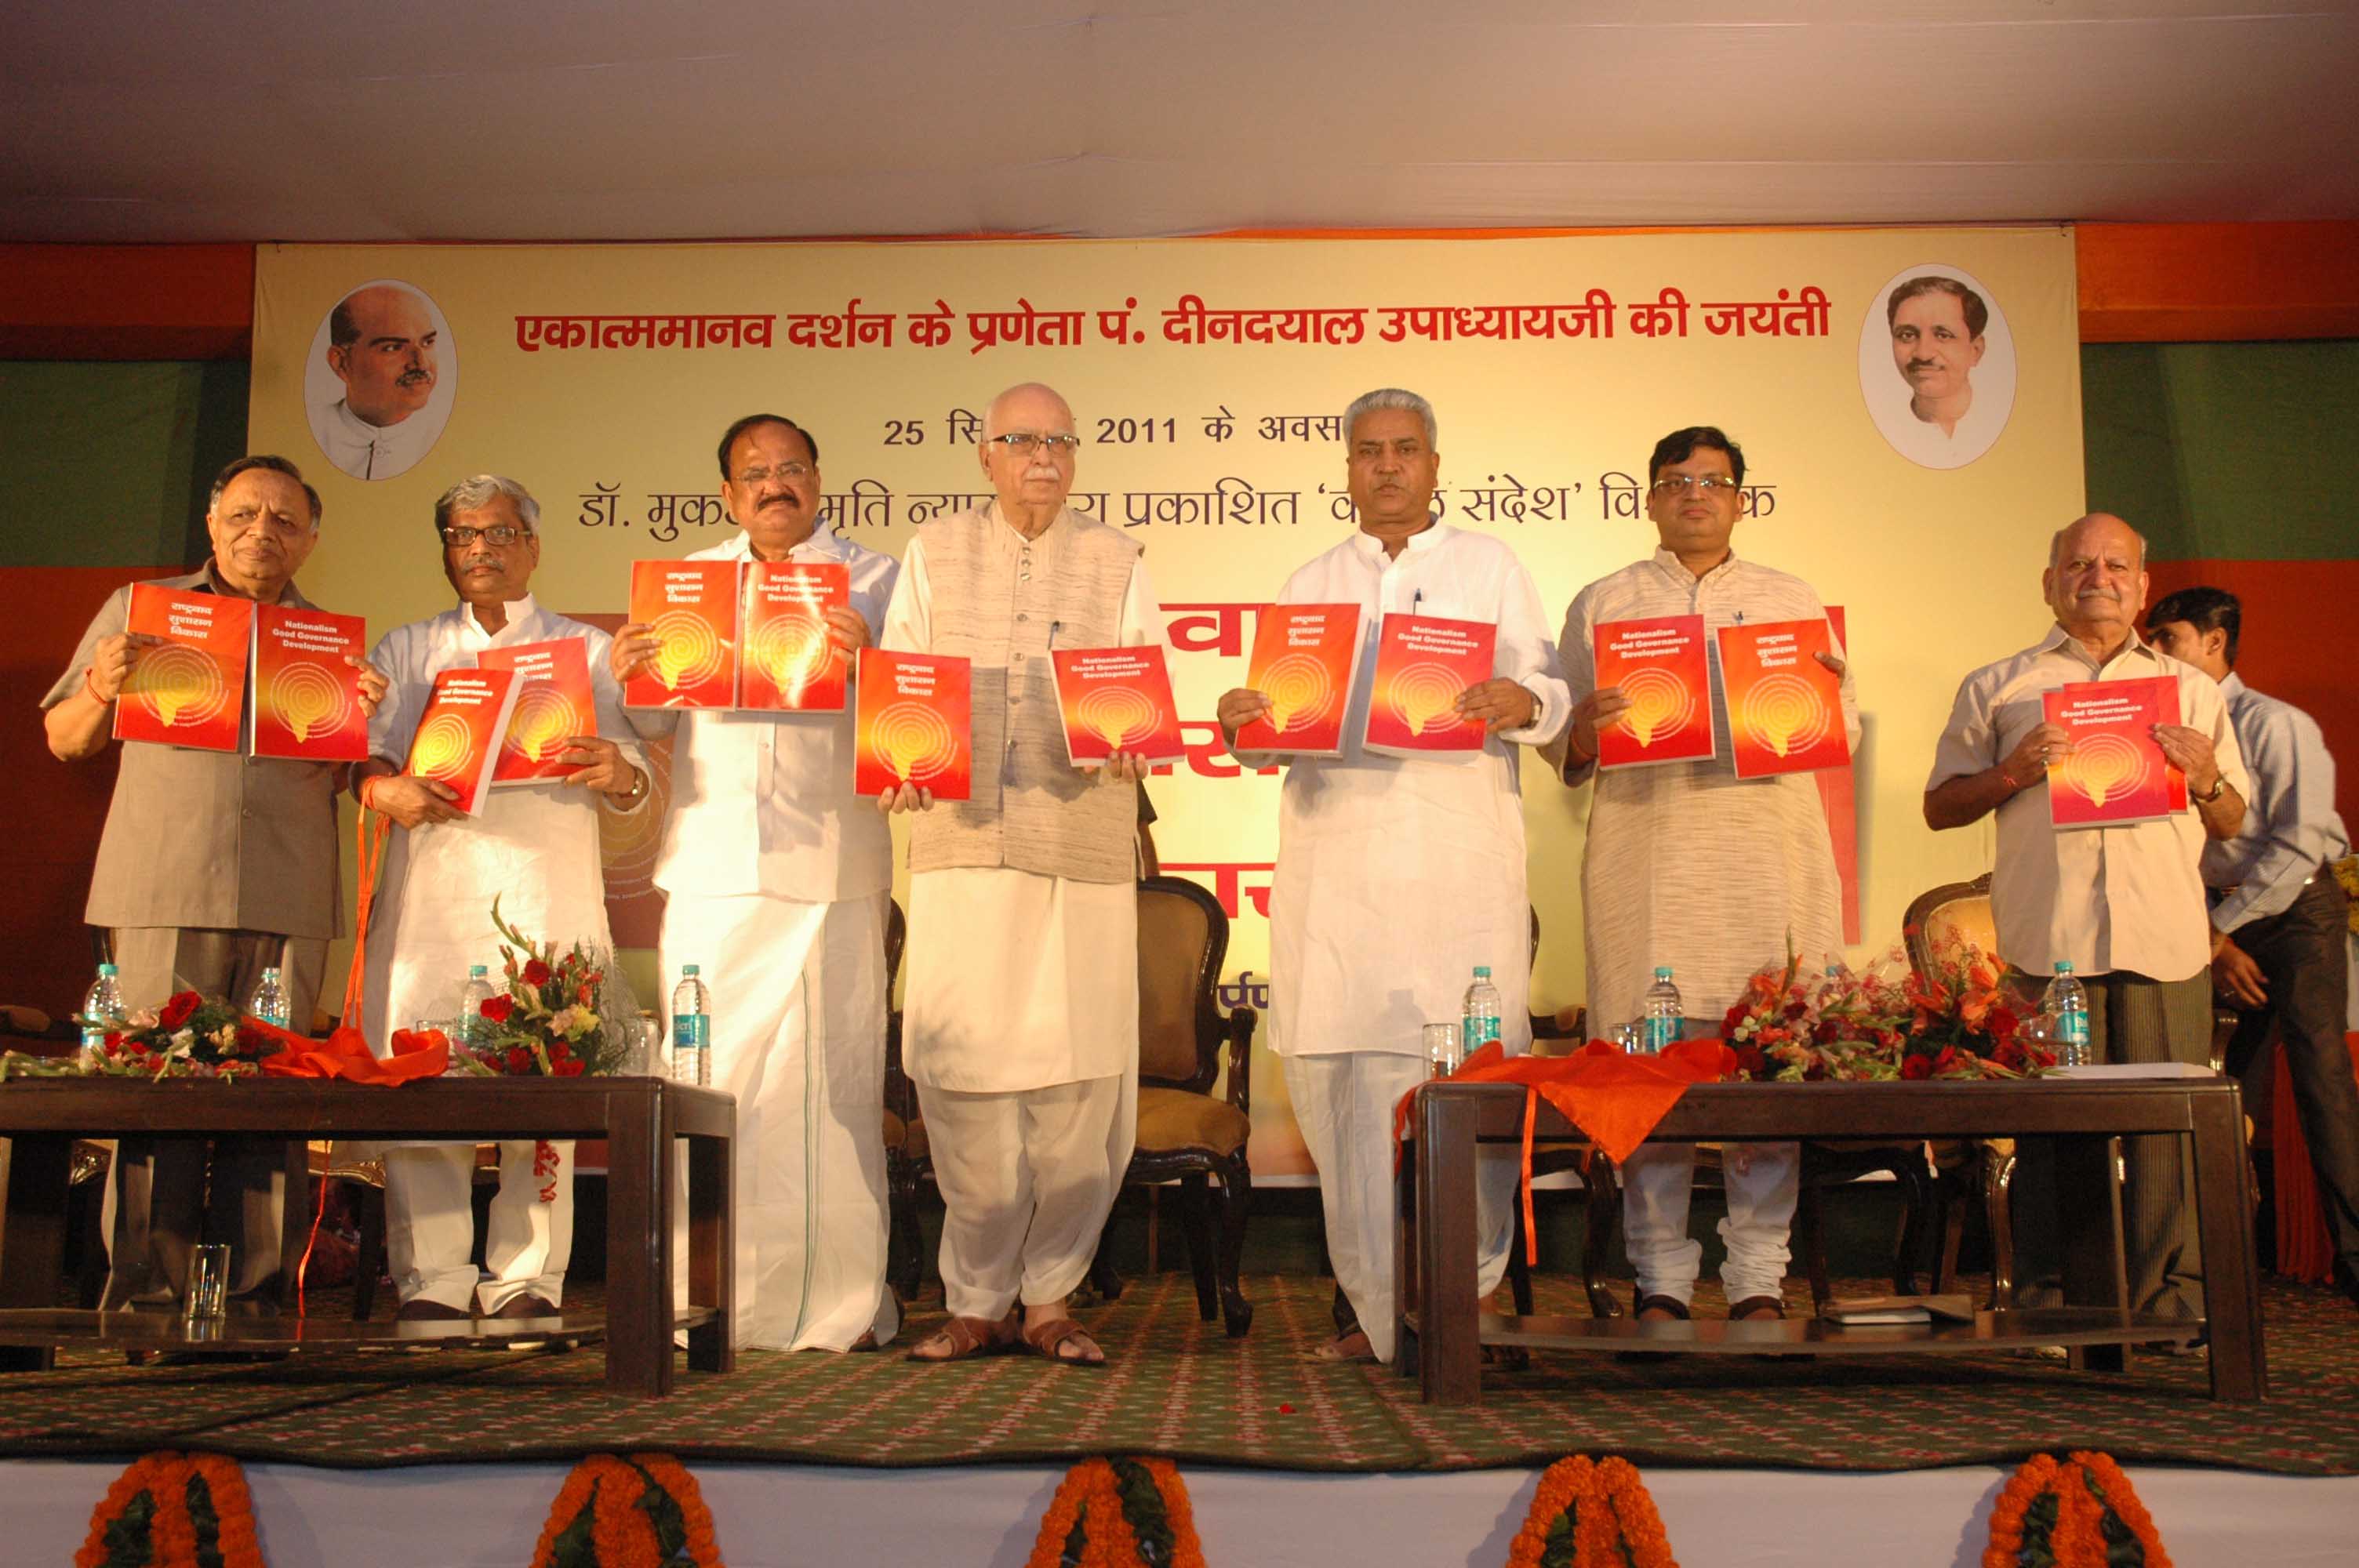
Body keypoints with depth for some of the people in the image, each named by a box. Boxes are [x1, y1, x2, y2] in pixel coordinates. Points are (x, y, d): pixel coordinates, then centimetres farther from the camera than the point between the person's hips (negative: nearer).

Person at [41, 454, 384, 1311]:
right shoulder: (138, 609, 15)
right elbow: (63, 739, 17)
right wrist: (101, 690, -4)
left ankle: (251, 1297, 4)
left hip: (287, 902, 1)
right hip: (161, 890, -1)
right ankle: (147, 1290, 2)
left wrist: (366, 719, -3)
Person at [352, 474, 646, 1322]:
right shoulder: (407, 648, 22)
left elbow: (632, 785, 9)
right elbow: (367, 748, 10)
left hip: (548, 892, -1)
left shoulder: (586, 650, 18)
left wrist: (617, 774, -15)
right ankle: (433, 1279, 0)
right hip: (433, 880, 1)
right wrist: (384, 786, -14)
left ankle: (526, 1278, -1)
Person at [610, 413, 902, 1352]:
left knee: (829, 1082, -2)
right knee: (707, 1083, 2)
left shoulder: (875, 580, 10)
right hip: (712, 863, 3)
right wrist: (628, 679, -8)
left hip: (829, 868, -3)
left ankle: (840, 1303, 6)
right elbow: (656, 722, 13)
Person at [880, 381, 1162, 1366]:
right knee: (960, 1065, -3)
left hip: (1083, 842, 0)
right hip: (962, 841, 0)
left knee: (1082, 1073, -3)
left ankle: (1049, 1297, 12)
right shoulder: (933, 556, 15)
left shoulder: (1117, 563, 14)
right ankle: (977, 1304, 10)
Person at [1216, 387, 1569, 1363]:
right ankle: (1373, 1303, 6)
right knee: (1344, 1073, -3)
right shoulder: (1310, 585, 21)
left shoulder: (1491, 568, 15)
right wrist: (1242, 723, -7)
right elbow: (1276, 730, 15)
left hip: (1460, 855, -1)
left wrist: (1520, 703, -17)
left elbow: (1550, 695, 6)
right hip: (1336, 864, 2)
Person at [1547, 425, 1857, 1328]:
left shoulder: (1791, 601, 19)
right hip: (1646, 856, -1)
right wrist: (1586, 730, -11)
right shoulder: (1601, 605, 15)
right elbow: (1563, 751, 12)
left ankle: (1759, 1276, 6)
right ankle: (1661, 1278, 4)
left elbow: (1839, 734, 17)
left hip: (1767, 854, 1)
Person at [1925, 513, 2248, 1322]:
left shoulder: (2193, 689, 22)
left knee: (2168, 1122, -3)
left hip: (2166, 943, 2)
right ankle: (2046, 1304, 3)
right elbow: (1939, 807, 13)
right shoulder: (1997, 687, 15)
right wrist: (2010, 774, -5)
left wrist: (2205, 778, 1)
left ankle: (2171, 1300, 7)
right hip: (2047, 938, -2)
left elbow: (2232, 825, 24)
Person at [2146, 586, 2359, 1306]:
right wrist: (2212, 942, -2)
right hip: (2217, 921, 6)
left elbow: (2299, 844, -14)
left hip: (2297, 911, -5)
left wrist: (2223, 928, -12)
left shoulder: (2276, 725, -9)